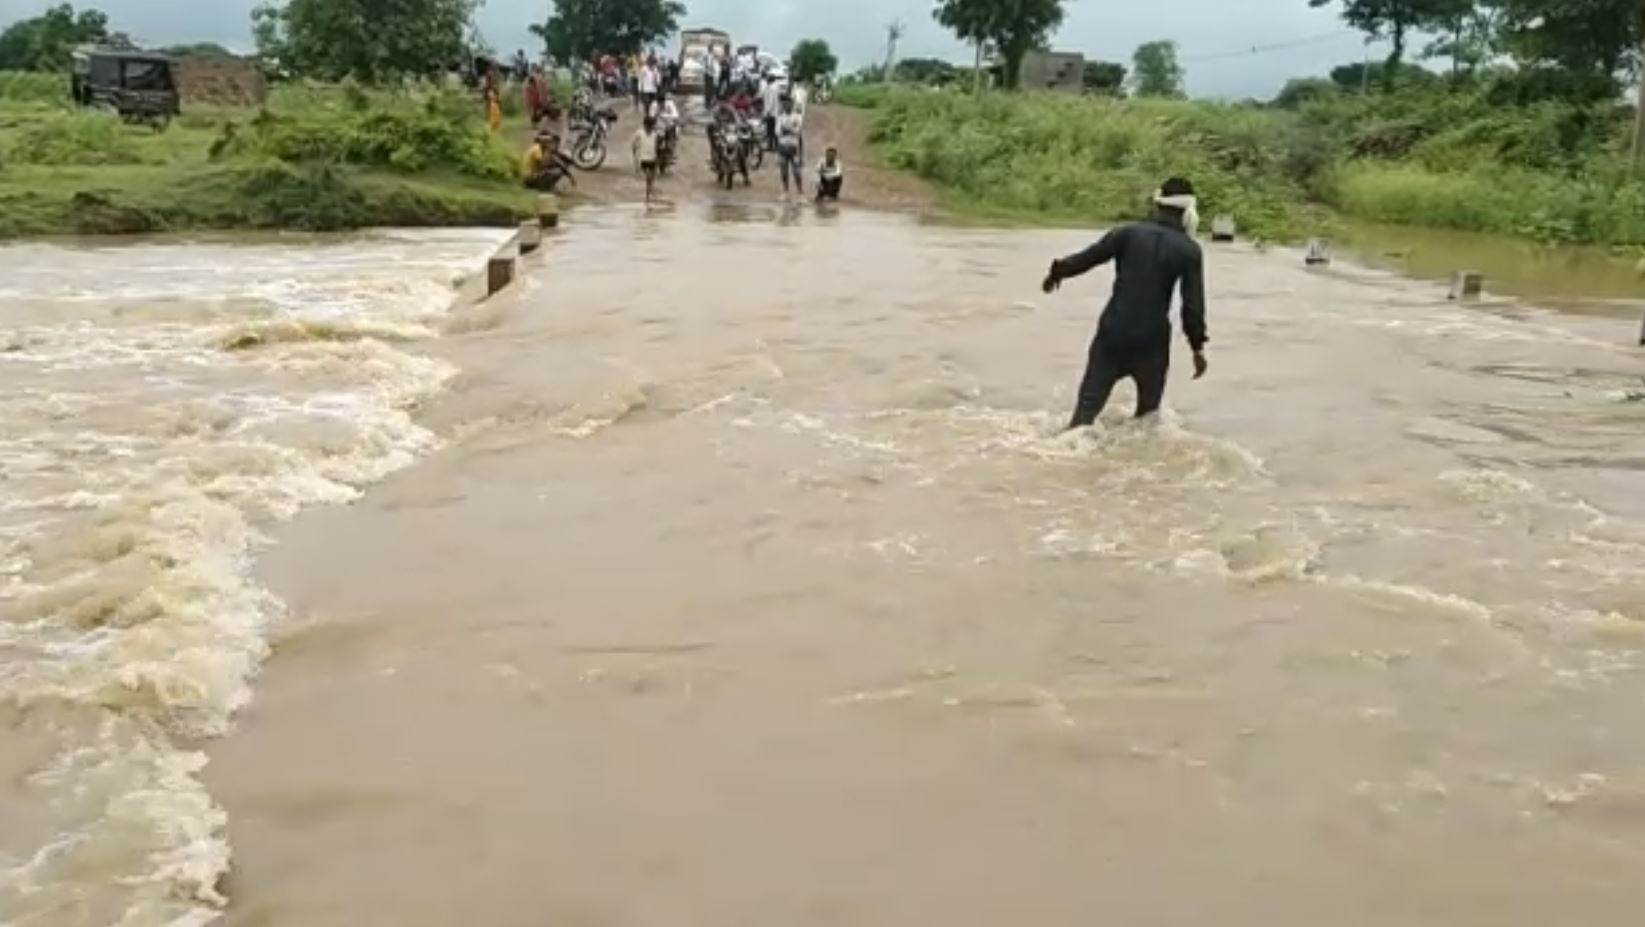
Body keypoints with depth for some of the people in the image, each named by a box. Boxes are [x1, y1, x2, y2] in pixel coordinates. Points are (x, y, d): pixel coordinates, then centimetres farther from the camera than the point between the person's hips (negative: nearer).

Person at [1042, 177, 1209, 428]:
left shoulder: (1129, 233, 1)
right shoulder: (1189, 251, -1)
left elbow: (1088, 257, 6)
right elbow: (1193, 304, -2)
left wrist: (1057, 272, 24)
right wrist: (1198, 347, 6)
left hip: (1114, 332, 1)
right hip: (1152, 339, 0)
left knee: (1089, 403, 2)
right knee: (1148, 410, 19)